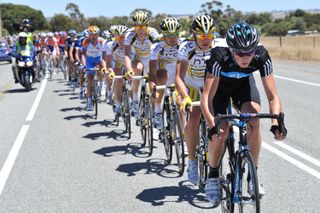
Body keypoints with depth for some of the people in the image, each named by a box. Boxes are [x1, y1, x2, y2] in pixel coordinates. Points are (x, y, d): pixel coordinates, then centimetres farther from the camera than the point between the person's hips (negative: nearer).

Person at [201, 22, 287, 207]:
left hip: (243, 83, 2)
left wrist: (276, 123, -46)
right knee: (221, 131, -19)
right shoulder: (219, 56, -39)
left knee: (254, 120, -23)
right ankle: (213, 178, 5)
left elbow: (273, 96, -31)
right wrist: (212, 127, -54)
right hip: (219, 85, -2)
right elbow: (206, 98, -42)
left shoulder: (261, 56, -33)